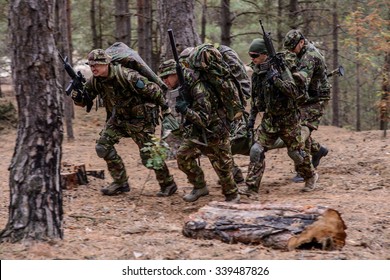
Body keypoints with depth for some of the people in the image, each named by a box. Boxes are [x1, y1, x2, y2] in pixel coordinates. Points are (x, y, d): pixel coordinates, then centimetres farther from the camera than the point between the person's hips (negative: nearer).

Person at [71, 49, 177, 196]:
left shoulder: (126, 76, -29)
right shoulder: (94, 81, -8)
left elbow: (153, 90, -21)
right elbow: (83, 101, 1)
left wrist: (165, 108, -13)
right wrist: (75, 94, -22)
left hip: (140, 118, -7)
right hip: (118, 117, 7)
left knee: (148, 155, -5)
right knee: (103, 145, -6)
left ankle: (168, 184, 16)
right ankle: (121, 183, 6)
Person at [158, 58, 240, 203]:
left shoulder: (199, 88, -28)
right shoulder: (183, 88, -1)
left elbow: (204, 119, -31)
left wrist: (185, 109, -38)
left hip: (214, 132, -8)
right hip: (197, 132, 8)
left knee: (222, 166, 2)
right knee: (183, 156, -1)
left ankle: (232, 196, 20)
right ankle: (200, 187, 14)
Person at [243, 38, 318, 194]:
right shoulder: (256, 73, 4)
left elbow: (294, 92, -26)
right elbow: (255, 98, 17)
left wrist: (276, 79, -34)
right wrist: (252, 117, 14)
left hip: (287, 119, -5)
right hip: (269, 119, 5)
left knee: (295, 152, 8)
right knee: (257, 151, -9)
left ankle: (311, 176, 34)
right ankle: (251, 187, -8)